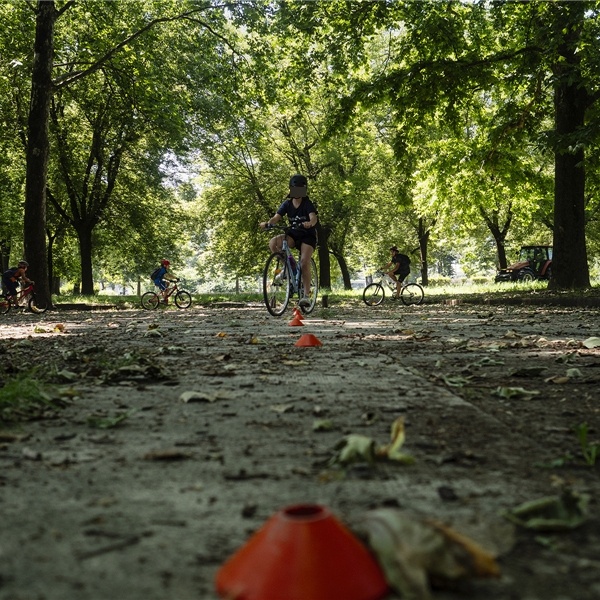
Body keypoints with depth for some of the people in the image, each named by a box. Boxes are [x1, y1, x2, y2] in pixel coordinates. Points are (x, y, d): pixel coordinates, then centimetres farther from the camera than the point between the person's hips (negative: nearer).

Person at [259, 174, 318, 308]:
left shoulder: (308, 204, -10)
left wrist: (310, 223, -51)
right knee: (273, 243, -26)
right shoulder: (287, 204, 1)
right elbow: (277, 217, -11)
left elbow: (313, 218, -27)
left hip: (307, 235, -4)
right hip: (293, 234, 4)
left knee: (304, 263, -23)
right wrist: (267, 223, -33)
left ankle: (306, 295, -16)